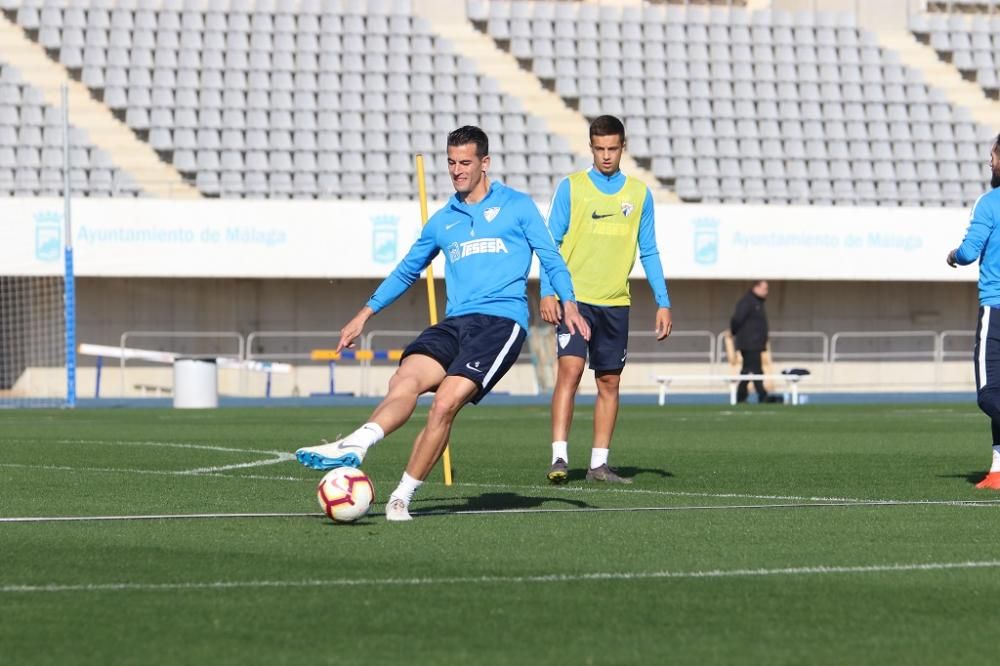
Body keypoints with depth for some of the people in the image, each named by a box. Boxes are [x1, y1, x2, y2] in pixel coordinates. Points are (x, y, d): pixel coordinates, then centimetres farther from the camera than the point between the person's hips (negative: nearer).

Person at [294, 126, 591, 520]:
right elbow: (407, 271, 31)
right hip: (455, 323, 4)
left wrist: (569, 304, -9)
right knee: (406, 379, -25)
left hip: (501, 321, -4)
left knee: (446, 402, -23)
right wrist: (365, 314, 27)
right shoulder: (443, 221, 21)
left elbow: (551, 259, 7)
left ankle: (402, 498, -18)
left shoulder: (517, 207, 9)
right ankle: (353, 447, -48)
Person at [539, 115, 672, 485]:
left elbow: (649, 253, 13)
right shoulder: (571, 187, 2)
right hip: (575, 298, -3)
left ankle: (599, 464, 11)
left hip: (615, 303, 3)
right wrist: (547, 292, -11)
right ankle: (559, 458, -17)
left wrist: (663, 303, 8)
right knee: (570, 371, -16)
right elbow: (551, 243, 0)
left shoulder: (639, 194, 10)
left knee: (609, 382, 5)